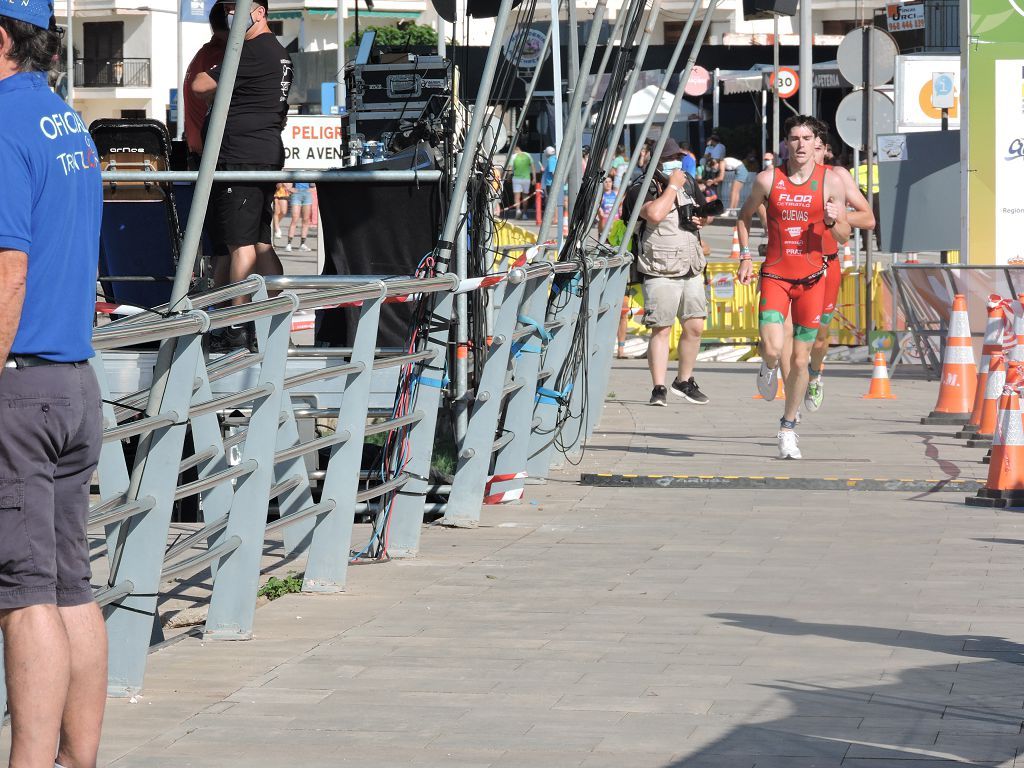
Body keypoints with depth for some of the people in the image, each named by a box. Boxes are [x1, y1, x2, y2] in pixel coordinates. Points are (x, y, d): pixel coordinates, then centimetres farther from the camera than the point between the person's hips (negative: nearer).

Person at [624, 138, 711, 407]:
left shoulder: (688, 183, 13)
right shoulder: (640, 190, -7)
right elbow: (655, 214, -27)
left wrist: (703, 219, 8)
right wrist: (672, 186, -17)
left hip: (691, 271, 6)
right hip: (660, 273, -6)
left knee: (695, 327, 7)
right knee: (661, 330, -7)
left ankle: (684, 382, 23)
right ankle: (658, 389, -5)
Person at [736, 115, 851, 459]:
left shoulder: (830, 181, -2)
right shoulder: (768, 179, -1)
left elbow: (844, 236, 3)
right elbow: (744, 216, 16)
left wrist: (833, 221, -19)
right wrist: (745, 256, 6)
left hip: (811, 277, 1)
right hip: (774, 274, -1)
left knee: (800, 360, 3)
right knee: (772, 348, -20)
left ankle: (788, 426, 20)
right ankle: (768, 367, 19)